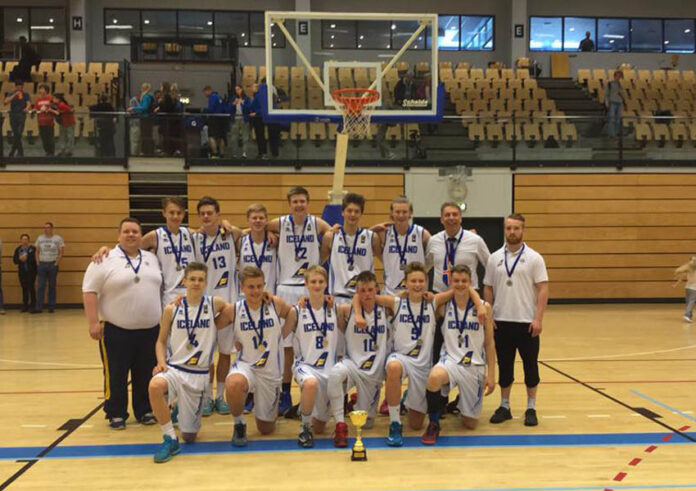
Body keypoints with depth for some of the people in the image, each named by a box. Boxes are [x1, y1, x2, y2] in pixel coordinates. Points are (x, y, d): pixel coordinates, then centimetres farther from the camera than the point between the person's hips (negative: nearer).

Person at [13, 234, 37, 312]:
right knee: (24, 288, 7)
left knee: (31, 287, -7)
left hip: (31, 271, -4)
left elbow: (35, 259, -10)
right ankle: (25, 305, 13)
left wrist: (27, 258, -17)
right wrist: (20, 259, -12)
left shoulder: (33, 249, -3)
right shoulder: (18, 249, 10)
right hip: (22, 271, 4)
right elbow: (14, 260, 6)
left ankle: (32, 305, 0)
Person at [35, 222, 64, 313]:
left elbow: (61, 253, 0)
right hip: (42, 264, 2)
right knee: (41, 286, -1)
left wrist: (56, 264, -8)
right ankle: (39, 307, -2)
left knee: (52, 286, 3)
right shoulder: (39, 238, 8)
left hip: (53, 264, -2)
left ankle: (51, 307, 9)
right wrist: (38, 264, 1)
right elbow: (37, 252, 11)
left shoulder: (58, 238, 0)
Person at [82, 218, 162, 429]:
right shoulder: (105, 260, -6)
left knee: (146, 374, 11)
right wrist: (93, 323, -15)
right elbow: (90, 291, -9)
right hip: (116, 331, -4)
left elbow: (160, 287, 19)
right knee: (116, 375, 3)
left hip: (150, 329, 4)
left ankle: (145, 411, 23)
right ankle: (116, 414, 15)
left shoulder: (152, 259, 11)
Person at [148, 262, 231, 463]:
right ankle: (170, 439, -19)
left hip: (198, 374, 0)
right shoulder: (172, 309, -1)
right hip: (173, 367, 0)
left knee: (189, 435, 4)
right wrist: (161, 362, -10)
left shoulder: (214, 304, -3)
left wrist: (217, 325, 0)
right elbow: (161, 341, 7)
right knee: (155, 386, -38)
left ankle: (185, 417, 41)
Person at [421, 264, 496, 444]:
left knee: (470, 424, 7)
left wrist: (491, 375, 0)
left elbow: (489, 344, 2)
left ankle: (462, 404, 43)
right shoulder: (444, 306, -2)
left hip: (475, 365, 1)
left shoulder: (483, 308, -3)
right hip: (450, 360, -1)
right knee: (434, 378, -39)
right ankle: (433, 425, -15)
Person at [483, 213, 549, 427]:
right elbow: (488, 289, 9)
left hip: (527, 322, -2)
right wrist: (488, 315, 1)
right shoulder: (494, 258, 6)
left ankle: (531, 408, 15)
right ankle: (504, 406, 20)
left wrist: (538, 318, -14)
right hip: (501, 321, 3)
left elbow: (543, 289, -6)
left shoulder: (534, 258, -3)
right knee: (504, 365, 9)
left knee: (530, 365, 4)